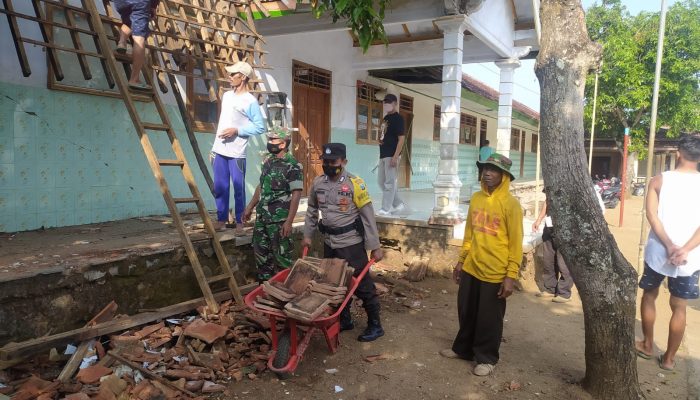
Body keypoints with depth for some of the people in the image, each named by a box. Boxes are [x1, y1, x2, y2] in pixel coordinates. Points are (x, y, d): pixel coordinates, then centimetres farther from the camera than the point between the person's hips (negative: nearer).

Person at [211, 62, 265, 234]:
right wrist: (214, 146, 19)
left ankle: (239, 222, 10)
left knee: (238, 188, 0)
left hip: (237, 153, -6)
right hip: (219, 150, 6)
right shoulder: (226, 95, 14)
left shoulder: (250, 101, -8)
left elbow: (260, 127, -11)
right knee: (219, 187, 9)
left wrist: (237, 131, -16)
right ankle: (221, 219, 20)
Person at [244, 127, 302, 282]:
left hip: (279, 219, -8)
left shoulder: (292, 165, -14)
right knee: (261, 253, 16)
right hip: (262, 217, 8)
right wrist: (250, 207, 19)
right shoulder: (268, 161, 10)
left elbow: (296, 194, -17)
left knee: (281, 256, 2)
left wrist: (289, 221, -21)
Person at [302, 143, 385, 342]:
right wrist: (307, 235, 16)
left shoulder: (355, 183, -14)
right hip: (329, 243, 5)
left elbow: (368, 216, -12)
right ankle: (345, 320, 33)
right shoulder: (317, 183, 1)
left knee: (362, 283, 2)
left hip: (351, 243, -5)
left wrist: (374, 247, -12)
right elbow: (312, 211, 16)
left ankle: (375, 325, 16)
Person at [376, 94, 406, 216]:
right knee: (381, 181, 13)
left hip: (391, 155, -10)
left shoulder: (398, 118, -10)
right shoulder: (386, 118, 17)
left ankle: (386, 209, 1)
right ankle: (398, 204, 22)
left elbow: (401, 138, -16)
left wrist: (395, 156, -21)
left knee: (389, 182, -4)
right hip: (383, 155, 10)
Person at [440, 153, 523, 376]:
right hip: (471, 269, 6)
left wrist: (511, 276, -15)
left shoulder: (510, 204, -14)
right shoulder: (476, 198, 5)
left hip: (495, 274, -6)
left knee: (489, 319, 9)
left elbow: (516, 244, -13)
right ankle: (463, 349, 37)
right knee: (466, 313, 18)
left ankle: (487, 358, 27)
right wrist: (461, 260, 15)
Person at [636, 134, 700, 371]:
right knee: (679, 308, 13)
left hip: (658, 252, 0)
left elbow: (652, 215, -14)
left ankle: (647, 346, 31)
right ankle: (669, 358, 21)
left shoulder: (659, 180, -2)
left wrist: (669, 246, -16)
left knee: (649, 296, 21)